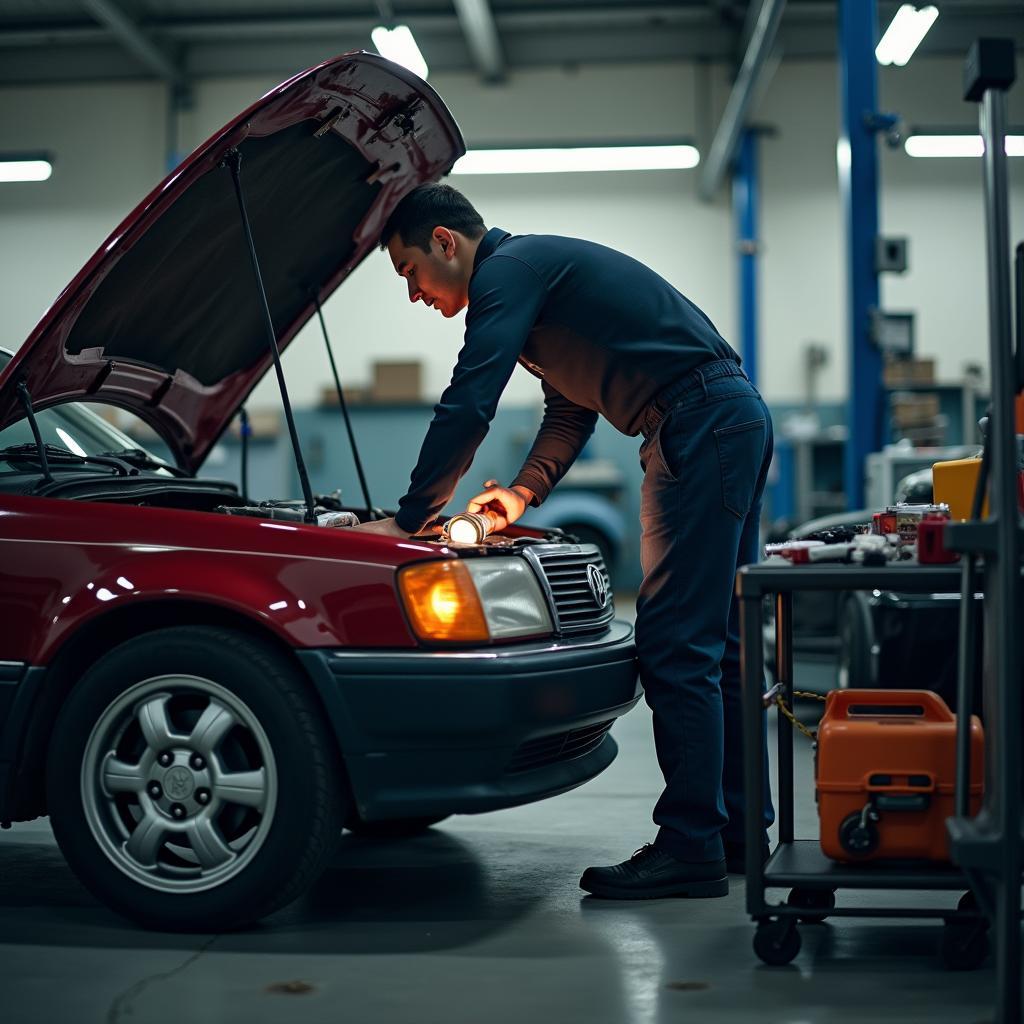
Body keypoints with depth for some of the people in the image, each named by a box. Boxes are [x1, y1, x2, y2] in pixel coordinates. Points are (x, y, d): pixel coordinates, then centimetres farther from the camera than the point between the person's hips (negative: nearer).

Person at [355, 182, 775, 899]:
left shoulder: (509, 269, -8)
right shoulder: (538, 271, 24)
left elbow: (468, 406, -16)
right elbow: (570, 412, 30)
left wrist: (407, 520, -11)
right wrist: (524, 491, 18)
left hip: (703, 426, -11)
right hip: (735, 419, 11)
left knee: (677, 644, -10)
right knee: (716, 639, 13)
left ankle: (690, 849, -8)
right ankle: (740, 832, 19)